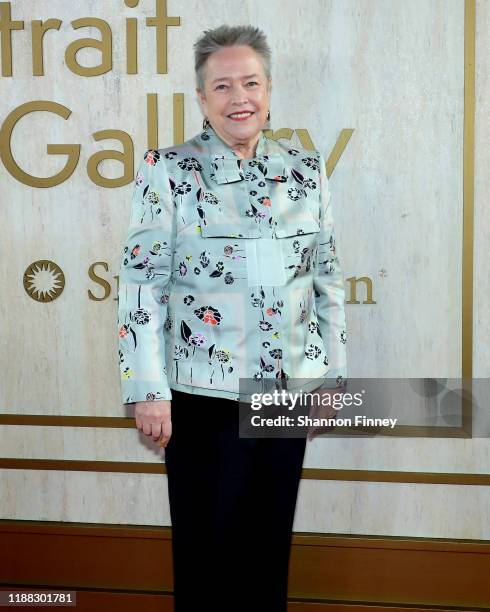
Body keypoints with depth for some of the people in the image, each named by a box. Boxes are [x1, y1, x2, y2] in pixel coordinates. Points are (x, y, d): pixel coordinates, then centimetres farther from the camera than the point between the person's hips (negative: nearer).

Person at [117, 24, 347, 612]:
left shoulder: (305, 170, 6)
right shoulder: (168, 170, -5)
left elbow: (327, 276, 11)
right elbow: (142, 282, -8)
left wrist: (331, 372, 9)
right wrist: (147, 389, -13)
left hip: (290, 386, 4)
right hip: (203, 392, -3)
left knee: (271, 541, 15)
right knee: (208, 543, 8)